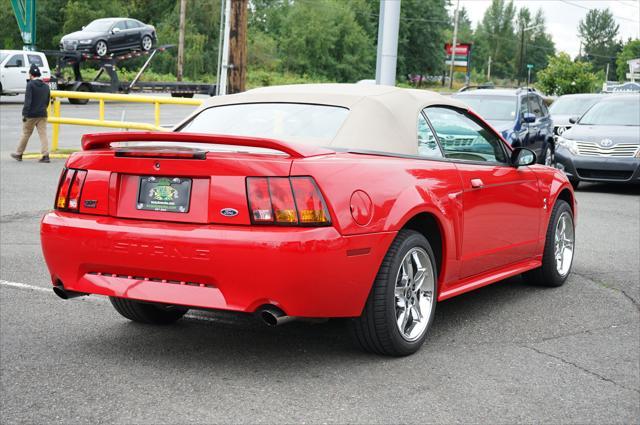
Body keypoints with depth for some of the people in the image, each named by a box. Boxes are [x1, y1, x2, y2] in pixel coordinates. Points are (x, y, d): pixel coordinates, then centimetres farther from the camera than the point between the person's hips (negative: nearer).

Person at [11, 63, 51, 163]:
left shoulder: (30, 85, -10)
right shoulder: (46, 86, 8)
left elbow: (28, 100, -16)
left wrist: (24, 113, -14)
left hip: (31, 115, -4)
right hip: (42, 114, 4)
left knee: (25, 134, 8)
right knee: (43, 135, 1)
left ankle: (18, 154, 20)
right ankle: (45, 155, -8)